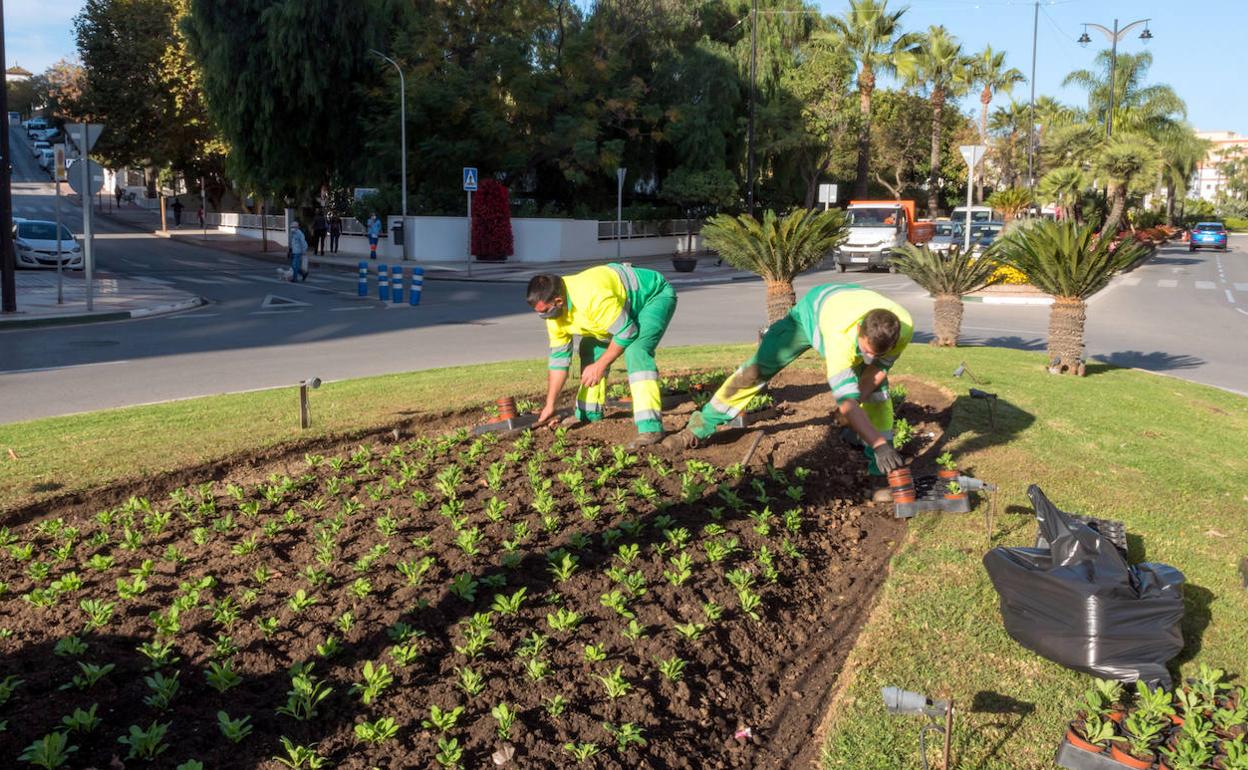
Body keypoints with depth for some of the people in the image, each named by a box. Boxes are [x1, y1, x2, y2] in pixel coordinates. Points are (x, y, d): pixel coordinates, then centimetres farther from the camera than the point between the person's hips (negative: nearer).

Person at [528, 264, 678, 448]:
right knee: (591, 348, 11)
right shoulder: (554, 310, -11)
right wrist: (550, 405, -1)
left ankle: (651, 427, -32)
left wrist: (600, 366, -21)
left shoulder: (593, 297, -40)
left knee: (636, 351, -29)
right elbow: (558, 357, -2)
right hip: (627, 305, 9)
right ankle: (589, 413, 26)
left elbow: (627, 332, -31)